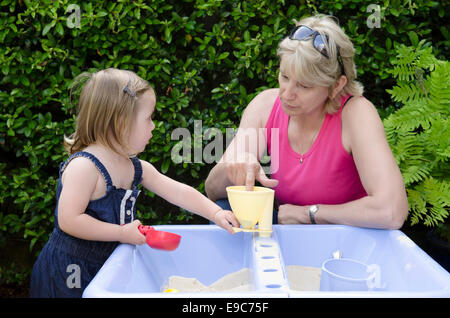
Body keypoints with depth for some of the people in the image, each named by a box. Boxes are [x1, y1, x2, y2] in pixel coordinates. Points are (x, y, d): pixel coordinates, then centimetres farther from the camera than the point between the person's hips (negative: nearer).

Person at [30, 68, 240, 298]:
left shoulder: (137, 168, 2)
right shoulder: (83, 166, -24)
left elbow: (178, 192, 6)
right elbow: (69, 220, -28)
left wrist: (215, 213, -2)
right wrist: (122, 233, -24)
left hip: (104, 267, 7)